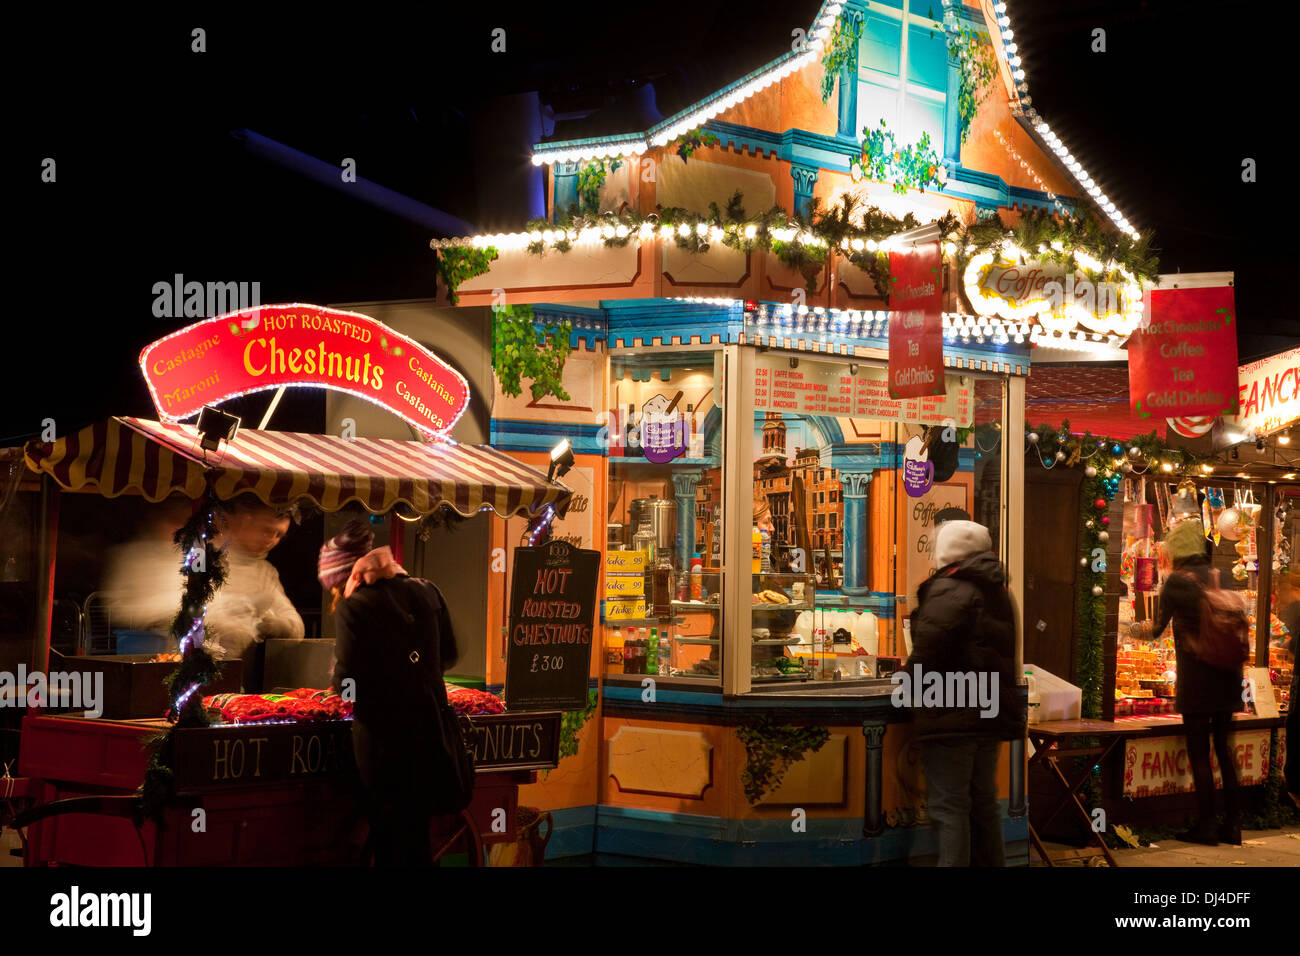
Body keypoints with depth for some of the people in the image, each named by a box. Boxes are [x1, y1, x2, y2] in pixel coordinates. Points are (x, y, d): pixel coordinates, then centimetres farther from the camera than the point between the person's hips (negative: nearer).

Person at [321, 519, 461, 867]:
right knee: (418, 836, 16)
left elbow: (347, 683, -14)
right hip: (430, 726, 5)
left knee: (389, 840, 5)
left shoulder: (353, 606, -12)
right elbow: (448, 654, 14)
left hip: (383, 736, -5)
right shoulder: (425, 591, 5)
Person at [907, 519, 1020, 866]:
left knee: (949, 807, -6)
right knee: (983, 802, 16)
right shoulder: (997, 591, 14)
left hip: (951, 718, -9)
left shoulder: (947, 590, -14)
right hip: (991, 712, 9)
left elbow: (927, 652, -19)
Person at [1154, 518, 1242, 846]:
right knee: (1224, 747, 13)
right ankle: (1233, 824, 15)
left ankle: (1206, 826, 1)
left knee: (1198, 751, 0)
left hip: (1197, 676, -5)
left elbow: (1158, 626, -2)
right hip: (1228, 673, 6)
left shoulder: (1178, 580, -8)